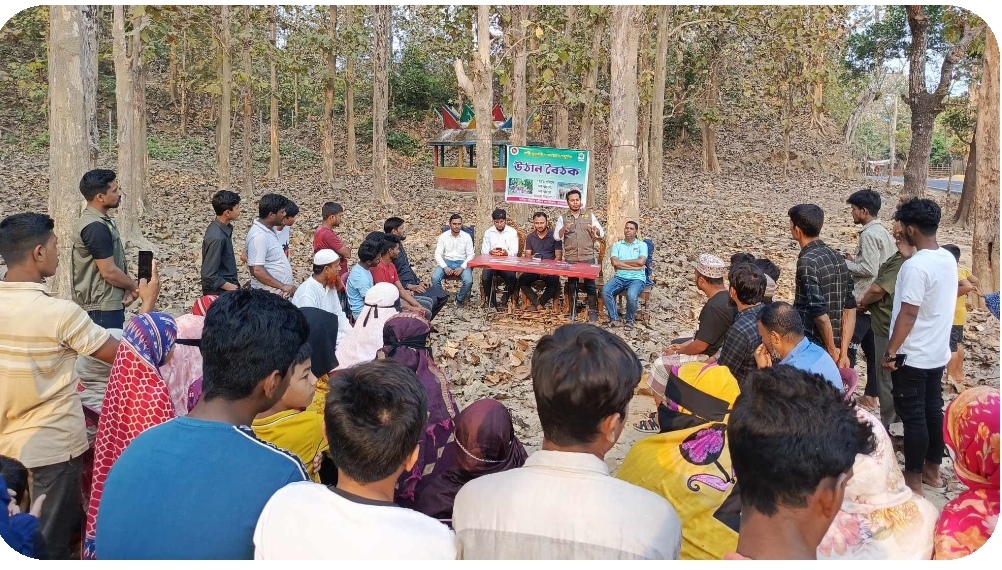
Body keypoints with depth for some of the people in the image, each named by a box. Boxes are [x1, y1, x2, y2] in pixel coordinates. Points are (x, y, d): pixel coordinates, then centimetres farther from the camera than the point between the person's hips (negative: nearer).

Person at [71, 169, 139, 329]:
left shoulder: (101, 221, 11)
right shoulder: (96, 227, -20)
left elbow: (116, 263, 14)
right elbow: (109, 272, -21)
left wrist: (128, 289, 0)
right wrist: (134, 287, -5)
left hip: (107, 304, 10)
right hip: (102, 307, -10)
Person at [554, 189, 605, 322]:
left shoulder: (589, 215, 7)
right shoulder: (563, 217, 5)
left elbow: (602, 234, 6)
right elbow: (556, 237, -4)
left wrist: (595, 230, -16)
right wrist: (564, 229, -23)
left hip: (588, 257, 0)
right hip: (570, 258, 1)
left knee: (590, 284, -2)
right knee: (571, 285, 7)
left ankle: (593, 311, 4)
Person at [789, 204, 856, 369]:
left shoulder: (807, 261, -17)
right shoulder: (837, 257, 7)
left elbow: (819, 312, -22)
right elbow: (850, 308, 6)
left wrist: (832, 351, -11)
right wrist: (843, 352, 4)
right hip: (834, 347, 8)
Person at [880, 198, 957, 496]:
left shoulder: (915, 266, -23)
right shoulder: (948, 259, 4)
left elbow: (908, 315, -23)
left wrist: (890, 352, -16)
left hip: (912, 356, -8)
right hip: (938, 353, 8)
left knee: (913, 416, 2)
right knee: (933, 410, 17)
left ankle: (913, 480, 12)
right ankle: (932, 470, 30)